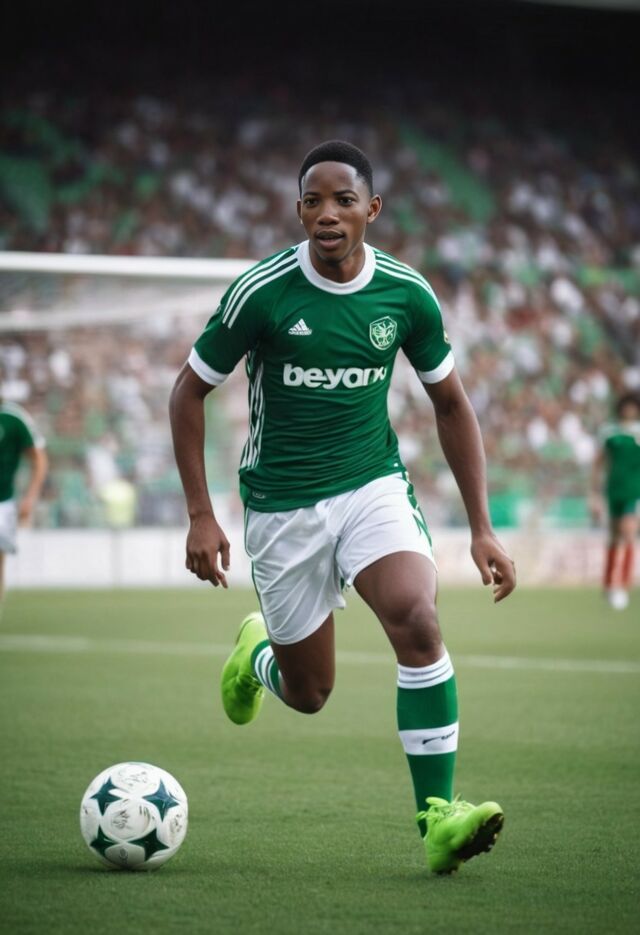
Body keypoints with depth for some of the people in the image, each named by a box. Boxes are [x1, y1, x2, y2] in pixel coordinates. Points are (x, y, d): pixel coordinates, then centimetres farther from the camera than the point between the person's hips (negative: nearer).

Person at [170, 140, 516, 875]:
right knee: (308, 693, 6)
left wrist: (481, 528, 2)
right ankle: (257, 652, 45)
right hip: (282, 505, -1)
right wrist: (200, 516, -7)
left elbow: (450, 405, 6)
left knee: (417, 621, -26)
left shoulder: (407, 294, -6)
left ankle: (438, 818, -21)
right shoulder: (261, 292, -14)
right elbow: (189, 391, -2)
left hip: (374, 485, 1)